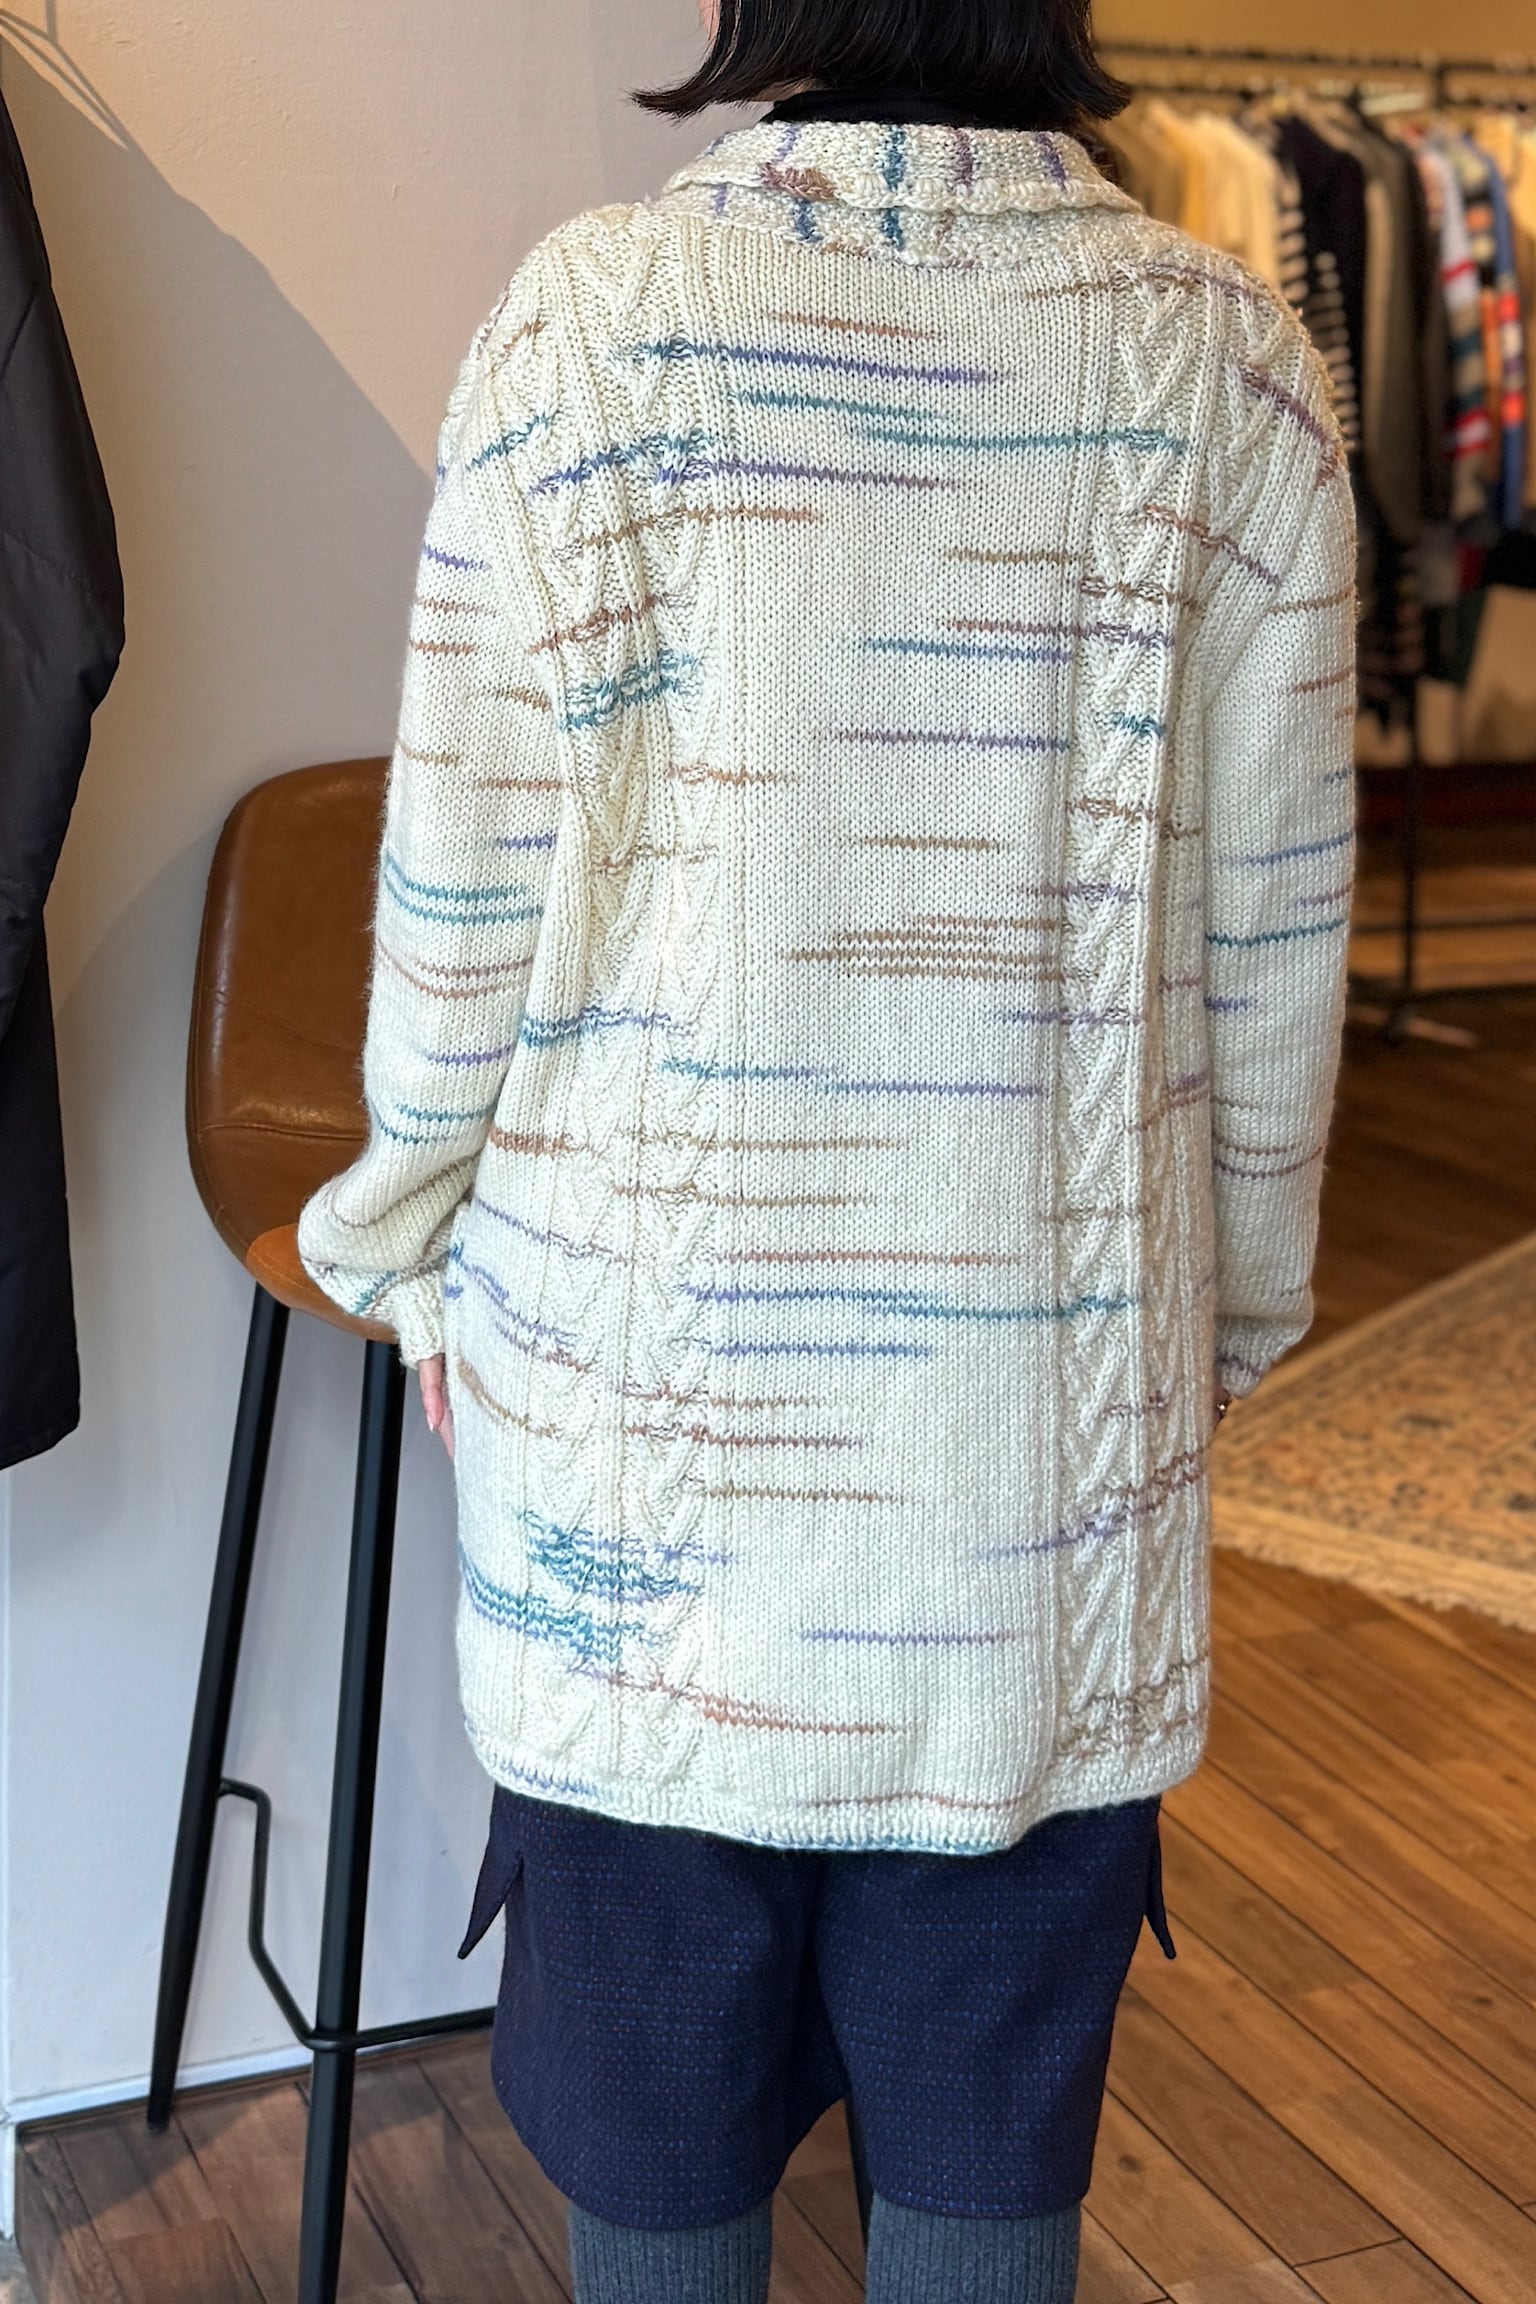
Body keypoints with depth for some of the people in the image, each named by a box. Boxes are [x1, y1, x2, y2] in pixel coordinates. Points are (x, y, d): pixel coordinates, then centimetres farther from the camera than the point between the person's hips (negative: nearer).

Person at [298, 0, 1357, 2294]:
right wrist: (1238, 1309, 14)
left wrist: (415, 1249, 10)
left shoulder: (594, 318, -8)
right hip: (1056, 1400, 1)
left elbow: (469, 890, -5)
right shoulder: (1230, 359, -3)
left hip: (645, 1352, -1)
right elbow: (1271, 946, 0)